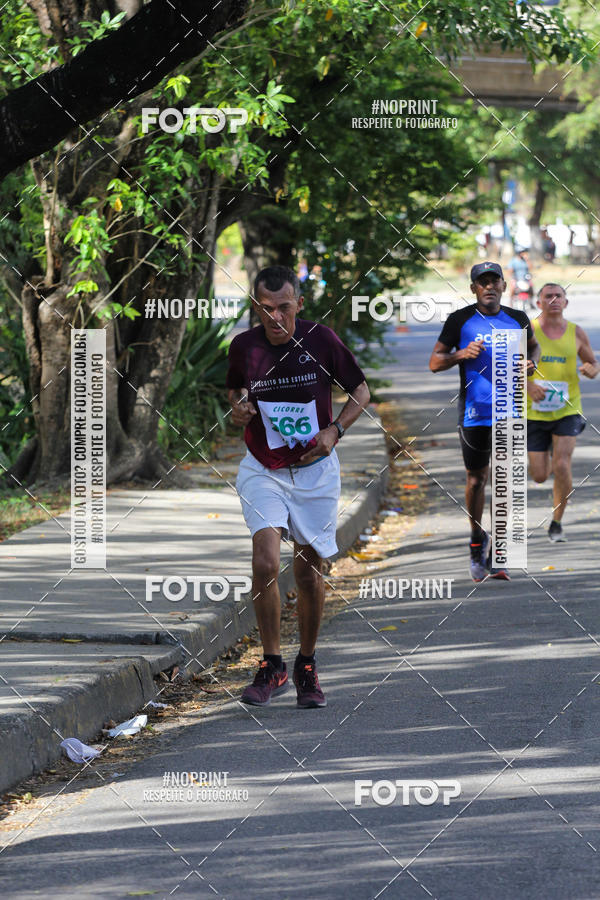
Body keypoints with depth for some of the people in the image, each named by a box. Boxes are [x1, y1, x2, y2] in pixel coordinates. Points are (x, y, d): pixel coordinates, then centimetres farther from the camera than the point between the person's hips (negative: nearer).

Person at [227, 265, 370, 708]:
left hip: (315, 469, 0)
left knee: (310, 570, 6)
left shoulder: (321, 339, -10)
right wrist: (238, 407, -8)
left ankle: (307, 666, 24)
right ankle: (273, 667, -5)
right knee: (265, 562, -18)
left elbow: (360, 390, 3)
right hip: (263, 470, 0)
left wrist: (334, 431, -12)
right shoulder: (244, 346, -6)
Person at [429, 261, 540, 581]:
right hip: (473, 413, -1)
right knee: (476, 479, 9)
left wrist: (531, 361, 5)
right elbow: (434, 362, 1)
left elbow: (533, 345, 27)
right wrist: (461, 355, -17)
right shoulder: (460, 320, -1)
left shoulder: (518, 319, 7)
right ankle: (477, 539, 32)